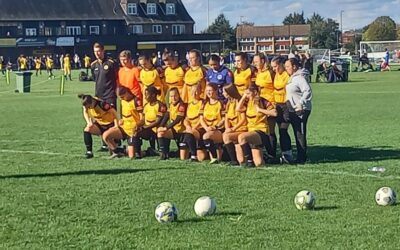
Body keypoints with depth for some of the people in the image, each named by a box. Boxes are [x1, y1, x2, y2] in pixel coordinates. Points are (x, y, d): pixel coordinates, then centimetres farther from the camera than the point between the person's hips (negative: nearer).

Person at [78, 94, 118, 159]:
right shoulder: (87, 105, -12)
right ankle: (89, 151, -15)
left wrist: (116, 126, -26)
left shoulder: (102, 104, -30)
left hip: (110, 124, -6)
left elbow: (115, 113, -24)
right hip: (99, 125, 6)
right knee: (86, 130, -16)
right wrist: (89, 122, -8)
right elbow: (85, 112, 9)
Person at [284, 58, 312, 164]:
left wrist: (301, 104, -26)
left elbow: (308, 91, -23)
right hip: (292, 110, 10)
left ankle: (302, 158, -5)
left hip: (301, 110, -10)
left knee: (301, 134, -8)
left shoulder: (300, 78, -13)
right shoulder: (292, 78, 17)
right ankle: (300, 157, 19)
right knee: (297, 134, 13)